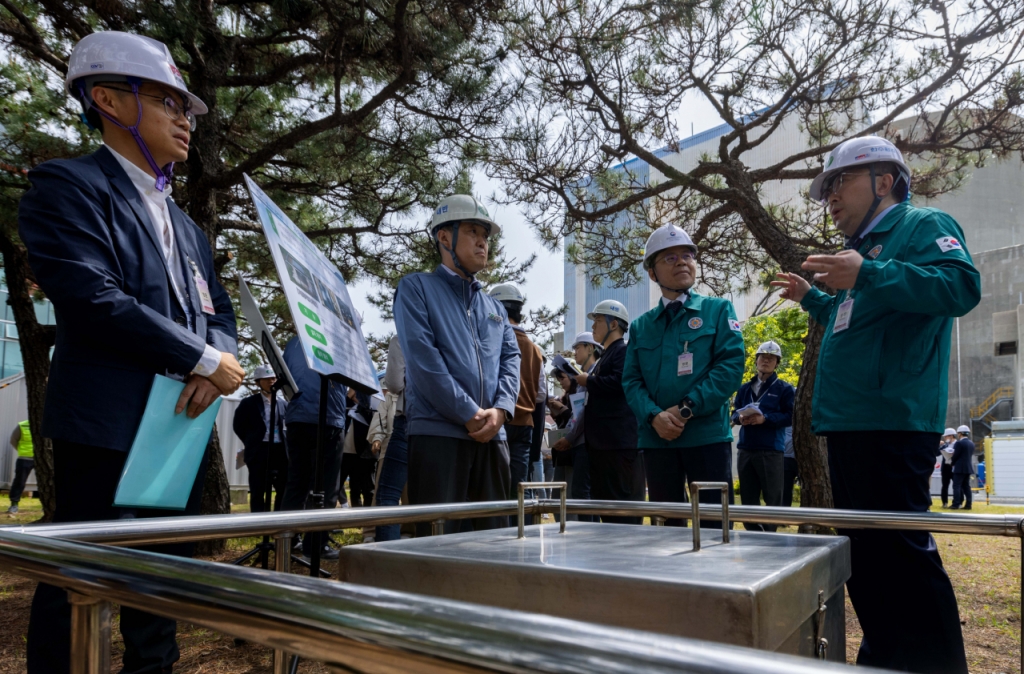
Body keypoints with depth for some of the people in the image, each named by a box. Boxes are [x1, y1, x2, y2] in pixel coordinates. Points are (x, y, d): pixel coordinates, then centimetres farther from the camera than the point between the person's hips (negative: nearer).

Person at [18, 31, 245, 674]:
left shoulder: (187, 227, 20)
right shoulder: (66, 185, -4)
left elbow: (218, 313, 15)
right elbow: (93, 299, -17)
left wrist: (215, 368, -8)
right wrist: (206, 363, -14)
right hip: (109, 423, -7)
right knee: (80, 593, 2)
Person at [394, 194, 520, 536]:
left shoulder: (494, 306, 24)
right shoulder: (417, 287, 5)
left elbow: (511, 358, 13)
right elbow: (422, 357, -8)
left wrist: (500, 410, -7)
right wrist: (470, 414, -12)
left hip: (492, 437, 6)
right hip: (437, 433, -6)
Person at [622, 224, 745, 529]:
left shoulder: (718, 310, 5)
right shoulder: (641, 326, 13)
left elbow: (732, 364, -7)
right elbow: (631, 380, 6)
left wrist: (687, 409, -15)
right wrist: (654, 416, -13)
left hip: (708, 435, -3)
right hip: (657, 438, 3)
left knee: (714, 524, -1)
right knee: (665, 524, 11)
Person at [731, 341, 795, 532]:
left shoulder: (784, 388, 3)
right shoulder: (745, 388, 17)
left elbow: (791, 416, -6)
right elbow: (734, 413, 16)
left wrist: (765, 419, -18)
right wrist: (741, 418, -8)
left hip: (771, 451, -4)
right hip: (745, 450, 5)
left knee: (772, 499, -1)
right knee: (748, 499, 9)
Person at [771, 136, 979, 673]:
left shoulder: (924, 226, -2)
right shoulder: (866, 245, 24)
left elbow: (962, 286, -22)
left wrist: (867, 276, -30)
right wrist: (813, 299, 26)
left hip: (891, 424, -10)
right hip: (849, 426, 10)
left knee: (901, 556, -7)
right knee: (863, 554, 16)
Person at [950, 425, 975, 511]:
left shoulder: (959, 443, -13)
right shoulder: (971, 444, 11)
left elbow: (955, 456, -12)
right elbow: (970, 455, 15)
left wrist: (952, 463, 6)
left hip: (960, 468, -8)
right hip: (968, 468, 8)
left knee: (957, 486, -5)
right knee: (966, 487, 9)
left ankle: (956, 504, -7)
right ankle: (968, 504, 8)